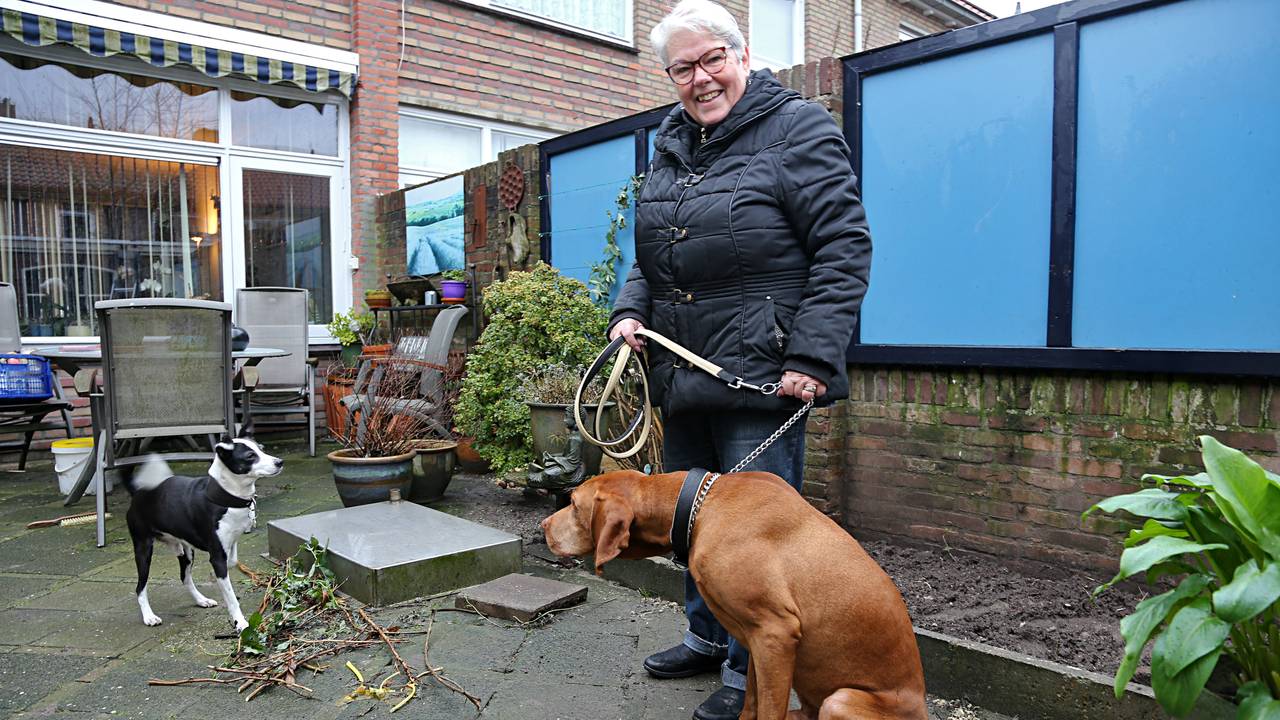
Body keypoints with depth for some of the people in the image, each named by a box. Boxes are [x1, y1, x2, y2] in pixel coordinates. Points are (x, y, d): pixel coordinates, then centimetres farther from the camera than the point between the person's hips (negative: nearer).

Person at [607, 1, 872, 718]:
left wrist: (812, 357, -19)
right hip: (681, 376, 8)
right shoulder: (673, 146, 17)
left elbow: (845, 250, -12)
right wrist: (631, 311, 5)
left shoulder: (798, 129, -5)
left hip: (762, 379, -7)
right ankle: (709, 637, 39)